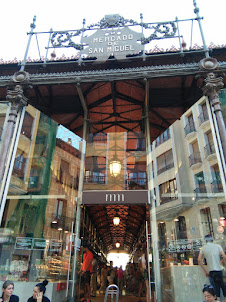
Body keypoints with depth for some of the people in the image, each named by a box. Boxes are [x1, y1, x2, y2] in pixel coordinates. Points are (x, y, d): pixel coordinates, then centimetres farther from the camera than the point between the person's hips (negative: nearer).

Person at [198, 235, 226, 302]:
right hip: (219, 270, 0)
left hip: (211, 271, 0)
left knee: (216, 287, 9)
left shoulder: (203, 248, 2)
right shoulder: (218, 246, 1)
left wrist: (205, 271, 3)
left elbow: (199, 260, -4)